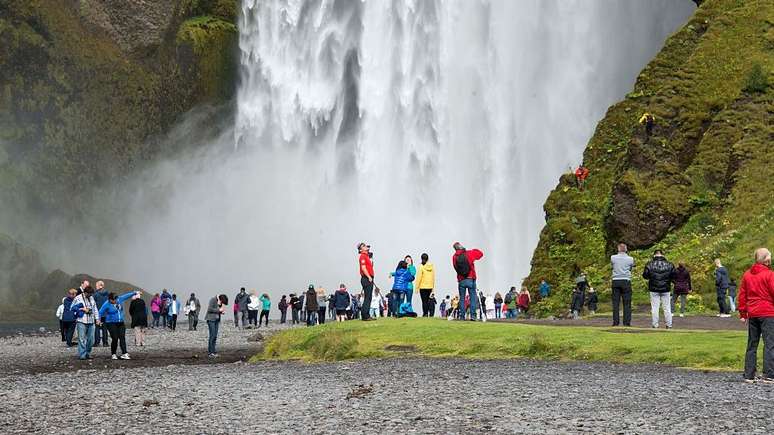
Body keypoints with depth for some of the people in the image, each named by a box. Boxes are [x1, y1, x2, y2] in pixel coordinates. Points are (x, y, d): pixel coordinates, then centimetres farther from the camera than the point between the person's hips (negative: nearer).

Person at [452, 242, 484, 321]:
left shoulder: (454, 257, 3)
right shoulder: (469, 253, -2)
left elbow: (456, 268, 7)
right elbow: (480, 253, 9)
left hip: (461, 281, 2)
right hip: (471, 279, -2)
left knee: (462, 298, 9)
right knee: (472, 297, 3)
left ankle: (462, 316, 5)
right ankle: (473, 315, -6)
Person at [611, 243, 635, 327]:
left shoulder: (613, 258, -1)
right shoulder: (630, 259, -1)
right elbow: (632, 268, 13)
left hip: (616, 281, 1)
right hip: (626, 281, -1)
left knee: (615, 302, 3)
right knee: (627, 303, 2)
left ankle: (616, 322, 0)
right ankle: (627, 322, -2)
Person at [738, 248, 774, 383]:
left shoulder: (747, 274, 8)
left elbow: (741, 295, 9)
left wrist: (742, 313, 14)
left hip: (752, 314, 6)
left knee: (751, 345, 11)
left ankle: (749, 375, 11)